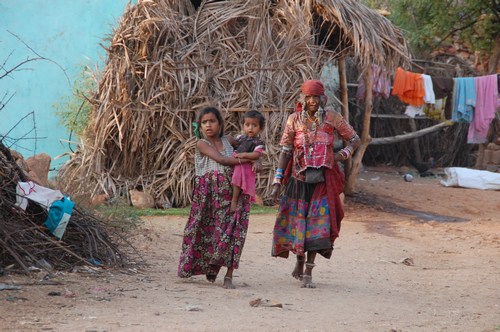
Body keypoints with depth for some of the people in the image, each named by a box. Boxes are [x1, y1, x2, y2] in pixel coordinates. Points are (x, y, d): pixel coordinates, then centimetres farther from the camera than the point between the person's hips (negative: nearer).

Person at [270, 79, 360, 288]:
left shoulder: (332, 119, -3)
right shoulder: (294, 120, -2)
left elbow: (354, 139, 7)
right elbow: (285, 152, 0)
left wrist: (343, 154, -12)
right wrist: (277, 181, -4)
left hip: (323, 180, -1)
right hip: (299, 178, 1)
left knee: (318, 223, -6)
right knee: (298, 221, 7)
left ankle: (308, 273, -2)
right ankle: (299, 263, 30)